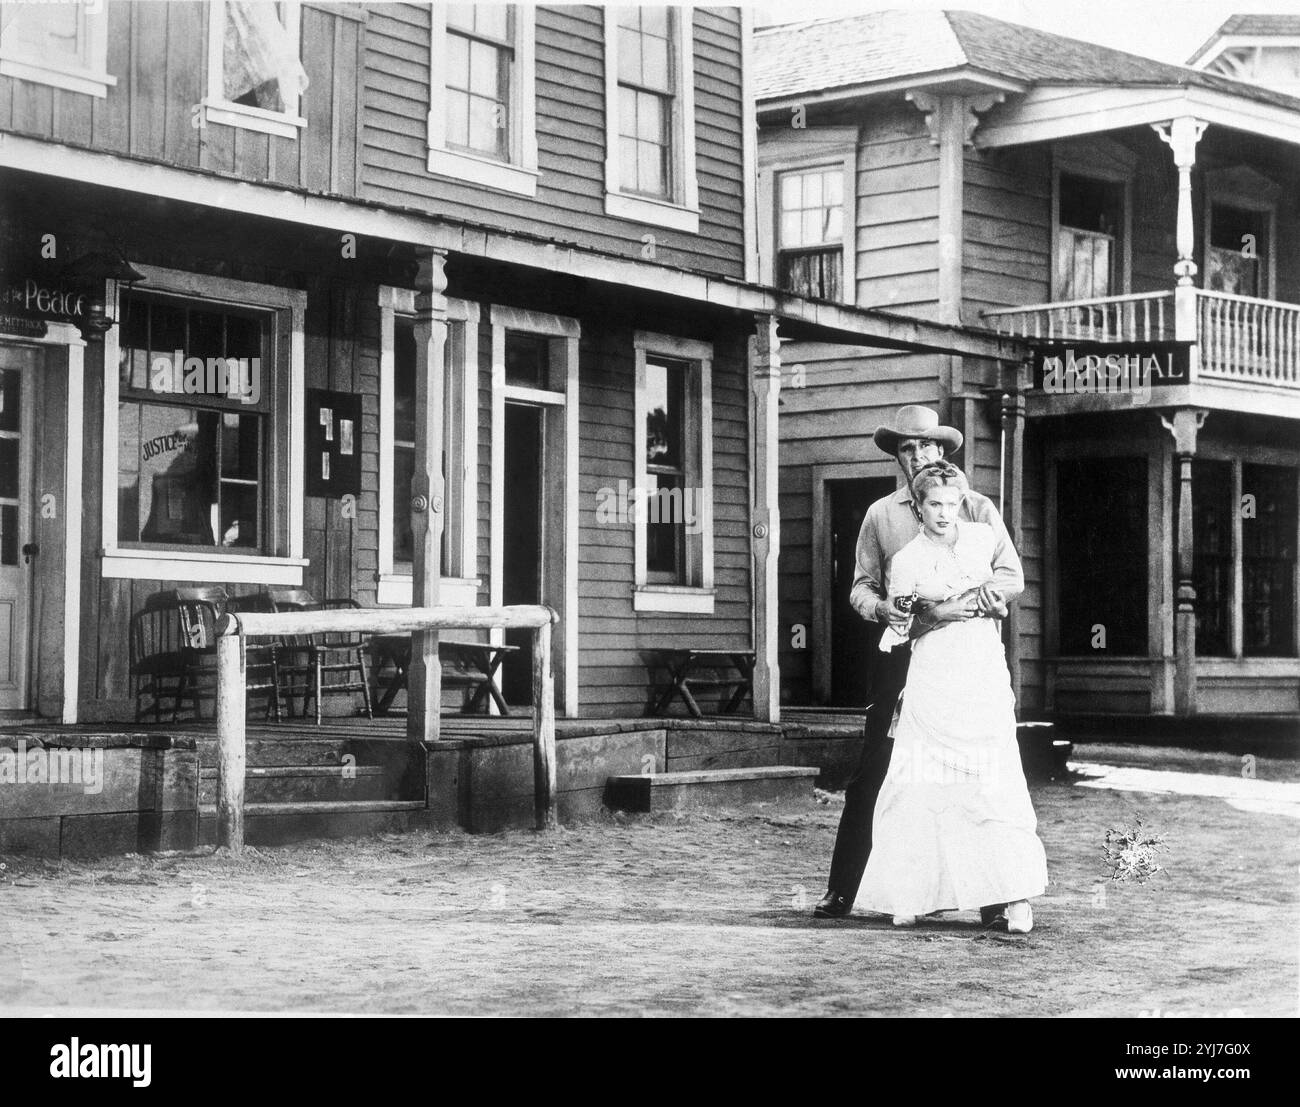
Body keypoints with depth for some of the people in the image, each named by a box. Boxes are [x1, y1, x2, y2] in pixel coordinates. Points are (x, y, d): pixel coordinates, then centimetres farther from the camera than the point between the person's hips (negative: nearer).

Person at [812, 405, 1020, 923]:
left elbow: (1011, 576, -2)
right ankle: (841, 891, 3)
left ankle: (993, 895, 6)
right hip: (900, 654, 1)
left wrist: (958, 607, -18)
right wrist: (880, 606, -12)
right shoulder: (880, 514, 12)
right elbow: (861, 584, 12)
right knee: (872, 773, -2)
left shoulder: (976, 508, 6)